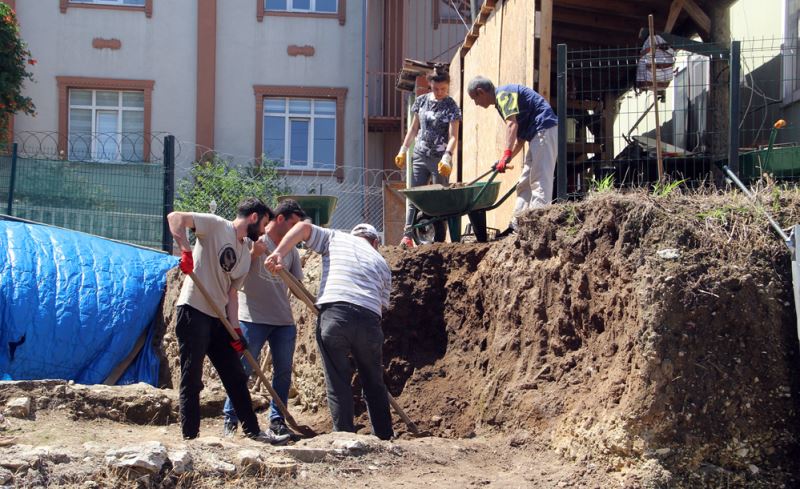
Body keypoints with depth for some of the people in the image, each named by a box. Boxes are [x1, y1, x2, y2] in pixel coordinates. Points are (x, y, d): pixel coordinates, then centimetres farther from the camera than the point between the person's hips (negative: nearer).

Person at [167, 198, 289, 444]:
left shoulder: (246, 255, 16)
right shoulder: (216, 226, -6)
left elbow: (231, 293, 14)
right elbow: (175, 218, -16)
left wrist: (235, 329, 3)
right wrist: (186, 251, -28)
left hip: (218, 318, 8)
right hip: (193, 312, -8)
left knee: (236, 377, 12)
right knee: (192, 381, -4)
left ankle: (253, 431, 19)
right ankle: (190, 437, 1)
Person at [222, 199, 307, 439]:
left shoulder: (291, 250, 16)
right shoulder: (252, 240, 0)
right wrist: (253, 253, -14)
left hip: (284, 320, 5)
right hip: (253, 318, -5)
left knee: (284, 370, 4)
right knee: (243, 369, -4)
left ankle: (277, 420, 14)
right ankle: (230, 420, 5)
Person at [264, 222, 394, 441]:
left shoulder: (335, 238, 21)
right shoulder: (381, 263, 26)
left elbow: (303, 227, 6)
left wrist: (279, 253, -5)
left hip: (333, 314, -2)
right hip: (369, 319, 2)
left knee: (338, 383, 5)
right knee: (374, 384, 17)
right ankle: (384, 437, 20)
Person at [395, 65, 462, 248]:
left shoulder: (451, 106, -7)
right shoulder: (421, 101, 6)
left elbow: (453, 136, -13)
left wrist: (447, 157, -27)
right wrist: (403, 150, 10)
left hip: (440, 158, -4)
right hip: (420, 155, 5)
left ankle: (439, 240, 1)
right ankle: (408, 235, -6)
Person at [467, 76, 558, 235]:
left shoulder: (503, 94, -8)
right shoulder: (503, 98, 22)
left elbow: (512, 123, -25)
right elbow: (520, 137, 22)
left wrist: (506, 154, -32)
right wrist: (508, 158, 14)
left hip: (544, 131, -11)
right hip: (538, 134, 11)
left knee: (540, 182, -15)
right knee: (524, 184, 12)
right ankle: (516, 226, 15)